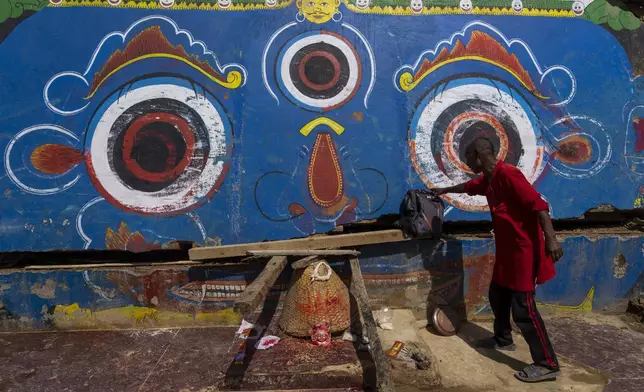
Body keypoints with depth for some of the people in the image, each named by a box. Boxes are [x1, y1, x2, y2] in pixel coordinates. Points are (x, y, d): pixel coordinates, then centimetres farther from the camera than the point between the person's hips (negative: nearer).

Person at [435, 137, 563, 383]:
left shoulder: (507, 174, -19)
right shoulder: (487, 180, 11)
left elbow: (538, 204, -25)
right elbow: (468, 187, 33)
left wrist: (550, 238, -32)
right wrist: (445, 190, 46)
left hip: (523, 250, -10)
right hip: (507, 249, 10)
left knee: (523, 307, -8)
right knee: (497, 296, 20)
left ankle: (547, 365, 3)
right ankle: (503, 340, 40)